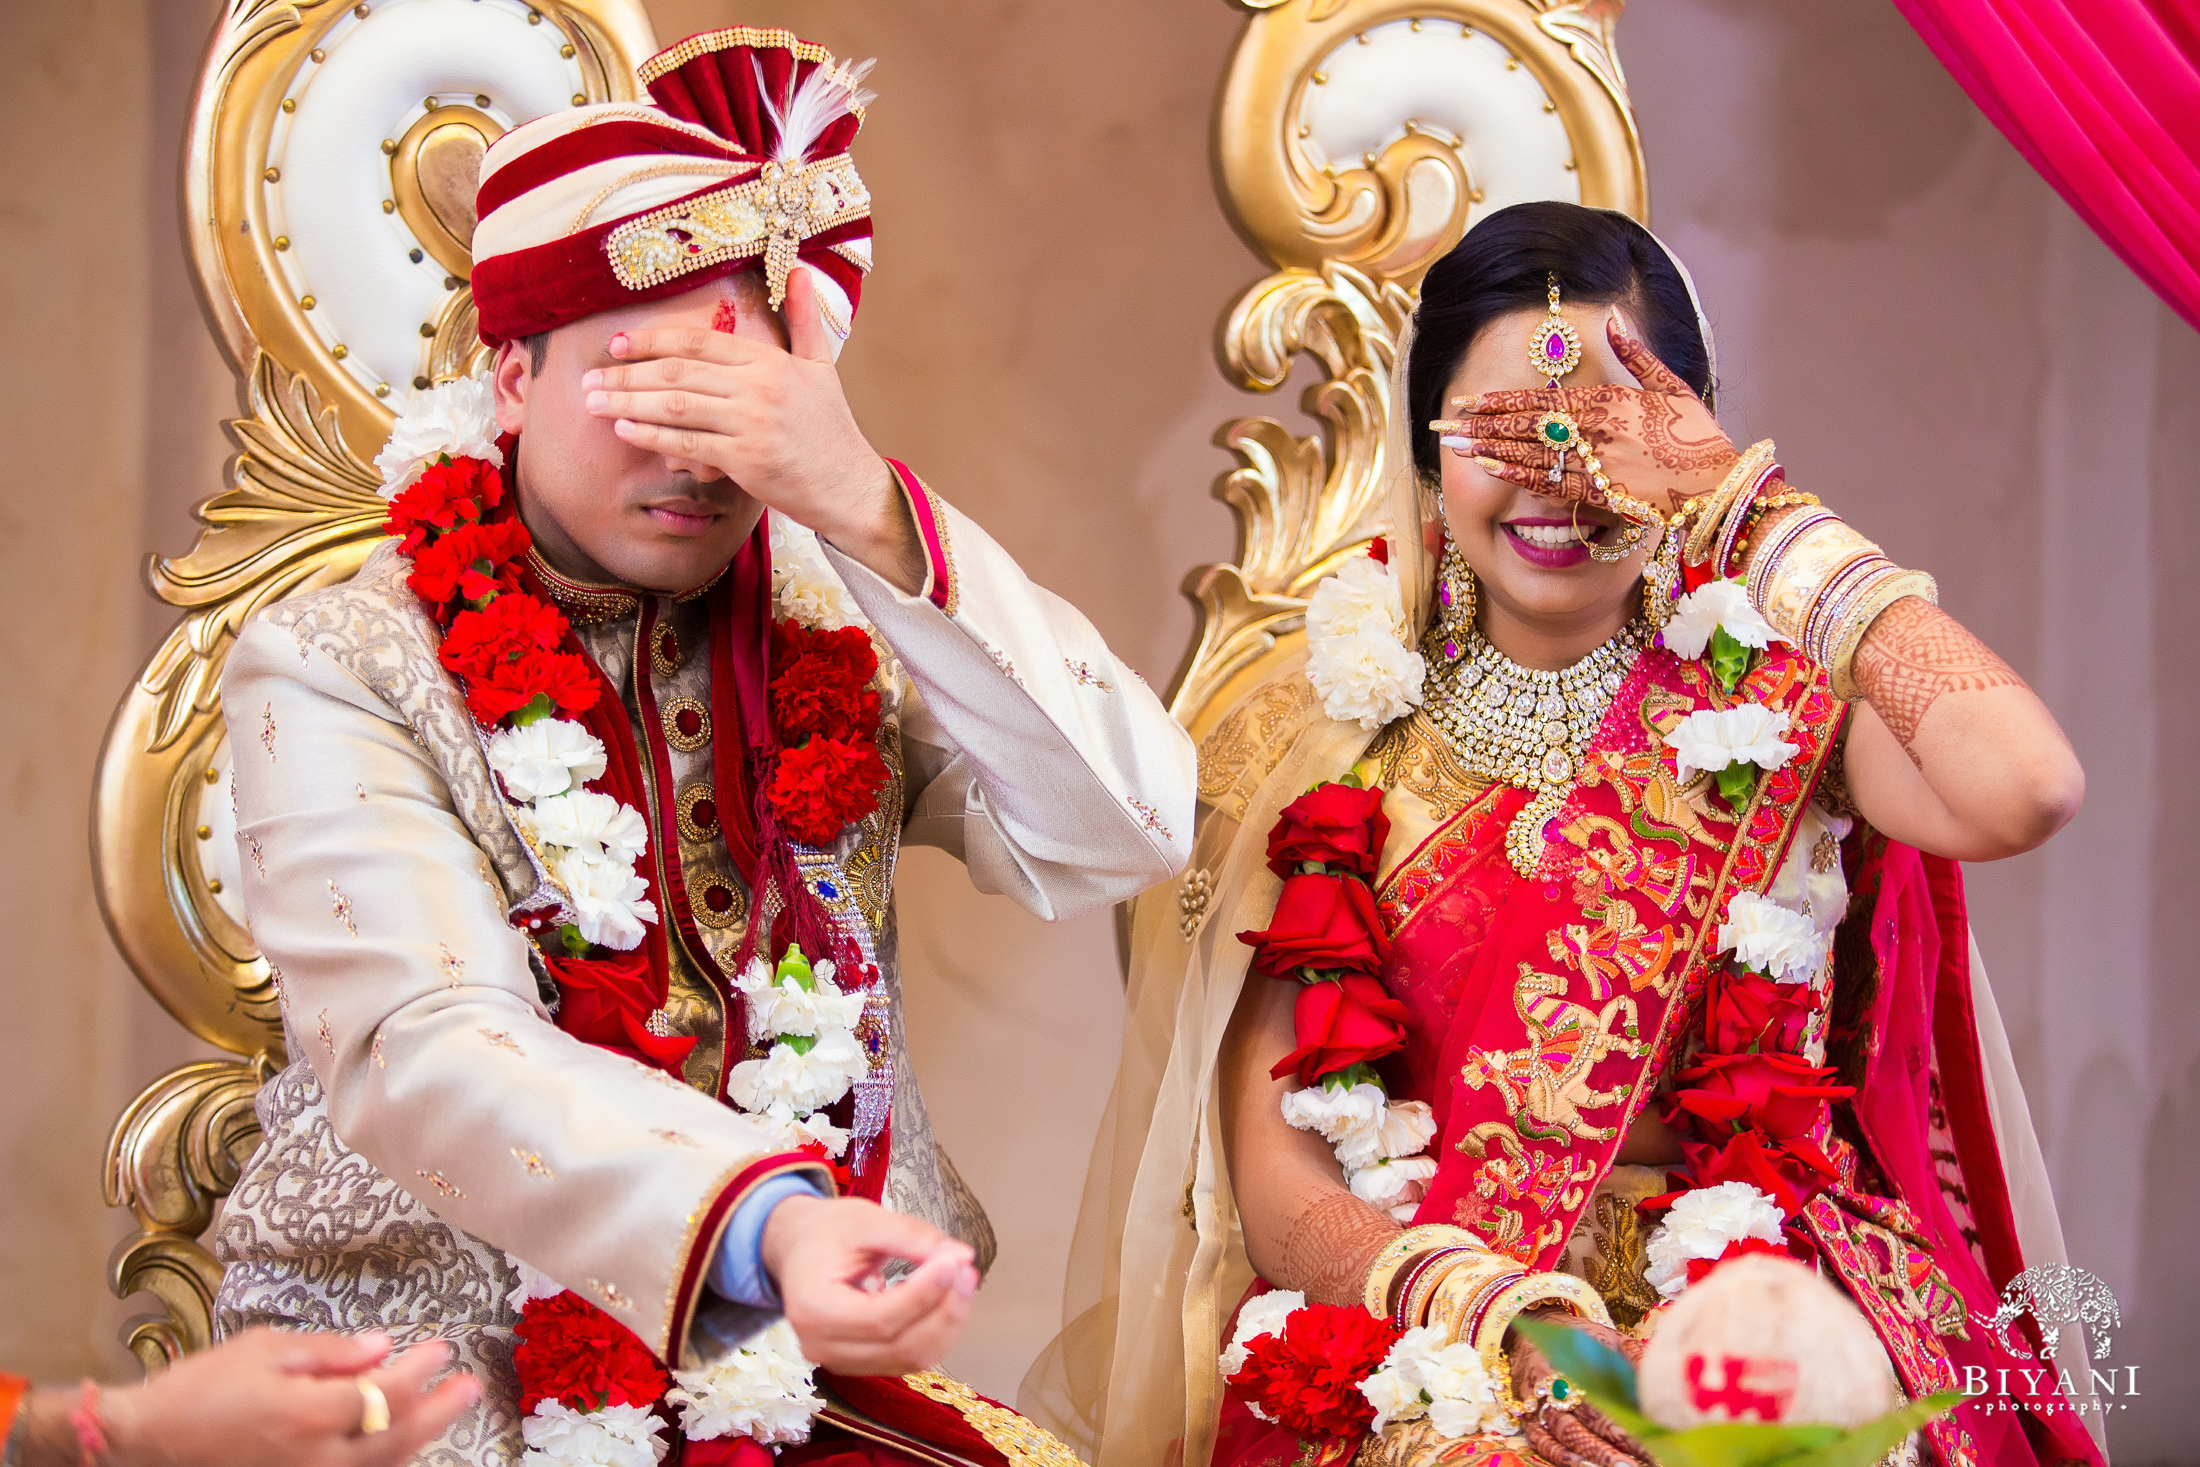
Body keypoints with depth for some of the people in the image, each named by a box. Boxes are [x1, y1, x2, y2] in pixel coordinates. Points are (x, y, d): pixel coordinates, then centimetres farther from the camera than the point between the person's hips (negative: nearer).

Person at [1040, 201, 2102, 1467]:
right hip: (1420, 1352, 0)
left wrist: (1768, 513, -8)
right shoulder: (1320, 744, 8)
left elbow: (2023, 792, -18)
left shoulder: (1775, 703, 5)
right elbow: (1277, 1179, 2)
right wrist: (1495, 1312, -17)